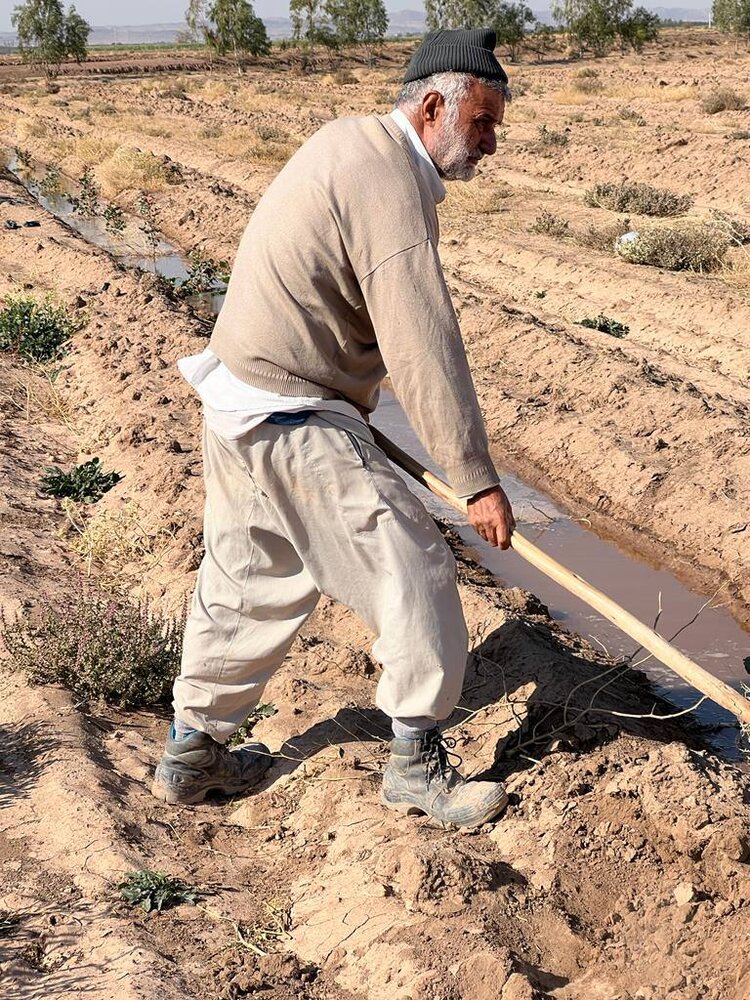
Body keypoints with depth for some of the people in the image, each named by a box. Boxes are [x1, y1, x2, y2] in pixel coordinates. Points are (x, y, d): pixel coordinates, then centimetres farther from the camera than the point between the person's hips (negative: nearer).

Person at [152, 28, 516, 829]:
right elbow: (424, 346, -26)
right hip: (293, 424, -10)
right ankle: (415, 762, 15)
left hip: (239, 404, 10)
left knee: (246, 581, 20)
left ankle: (191, 754, 34)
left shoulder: (350, 141, 11)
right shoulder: (391, 183, -19)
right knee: (412, 570, -1)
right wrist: (477, 480, -24)